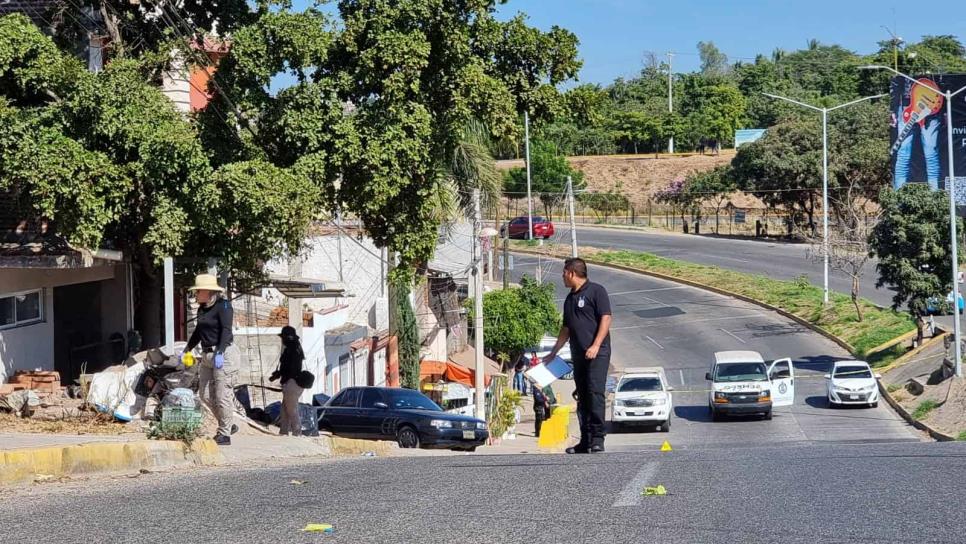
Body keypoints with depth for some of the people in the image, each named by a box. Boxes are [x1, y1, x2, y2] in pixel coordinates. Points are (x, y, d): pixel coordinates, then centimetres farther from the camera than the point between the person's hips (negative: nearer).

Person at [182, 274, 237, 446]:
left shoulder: (223, 305, -9)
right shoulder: (202, 309, 16)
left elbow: (226, 330, -19)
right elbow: (198, 332, 27)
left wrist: (219, 353, -29)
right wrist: (186, 350, 27)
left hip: (223, 353, -9)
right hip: (207, 354, 9)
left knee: (222, 394, -7)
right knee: (205, 394, 7)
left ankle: (225, 434, 1)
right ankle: (228, 425, 21)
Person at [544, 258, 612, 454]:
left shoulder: (596, 291, -2)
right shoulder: (570, 299, 21)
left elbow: (606, 318, -10)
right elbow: (566, 329, 28)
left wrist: (595, 345, -19)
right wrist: (553, 353, 29)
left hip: (597, 353, -7)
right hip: (578, 355, 8)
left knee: (595, 392, -13)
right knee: (582, 396, 5)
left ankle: (597, 438, -12)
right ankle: (585, 441, 8)